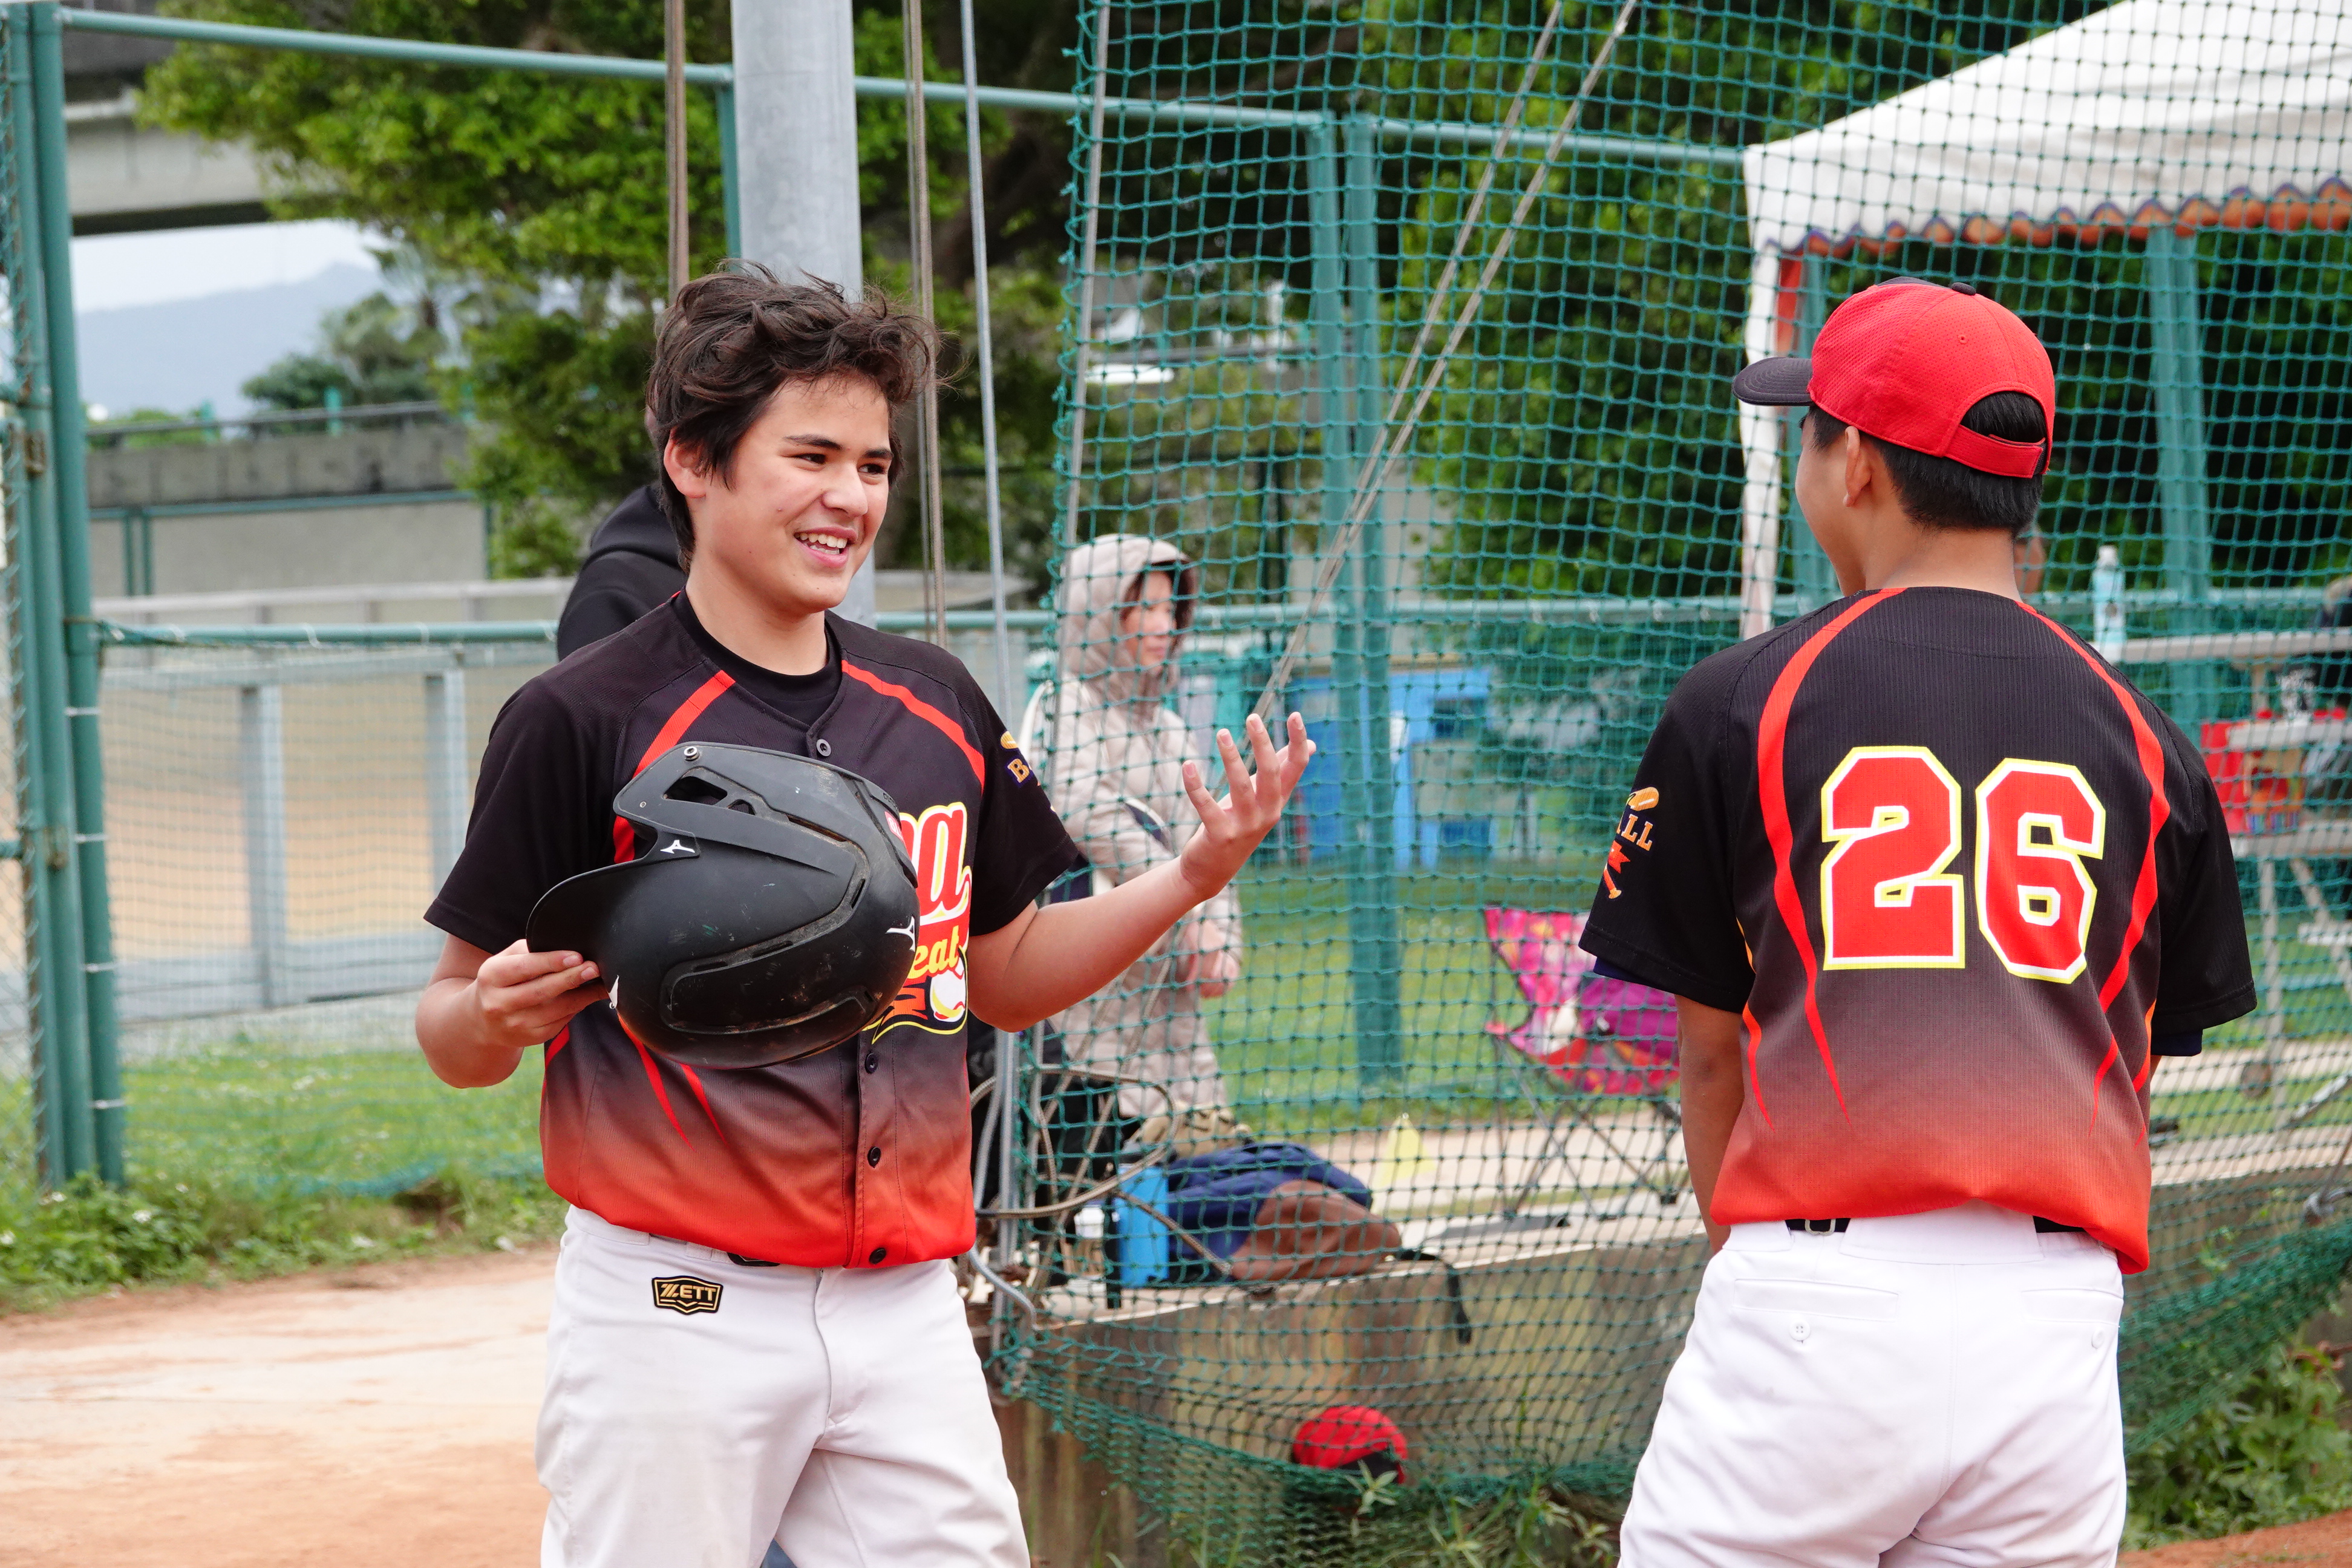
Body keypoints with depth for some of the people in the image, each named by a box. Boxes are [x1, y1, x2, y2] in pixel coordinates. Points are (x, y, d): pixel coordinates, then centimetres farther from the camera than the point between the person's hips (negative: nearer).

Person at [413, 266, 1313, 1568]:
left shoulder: (938, 706, 10)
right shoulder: (582, 721, -7)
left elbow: (1004, 977, 20)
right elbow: (455, 1039, -3)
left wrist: (1192, 878, 6)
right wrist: (496, 1016, -25)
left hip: (905, 1305, 5)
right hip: (675, 1306, -5)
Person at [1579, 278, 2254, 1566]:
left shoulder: (1744, 702, 2)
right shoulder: (2141, 740, 9)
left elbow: (1708, 1045, 7)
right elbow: (2135, 1076, 12)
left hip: (1814, 1305, -3)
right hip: (2056, 1317, 3)